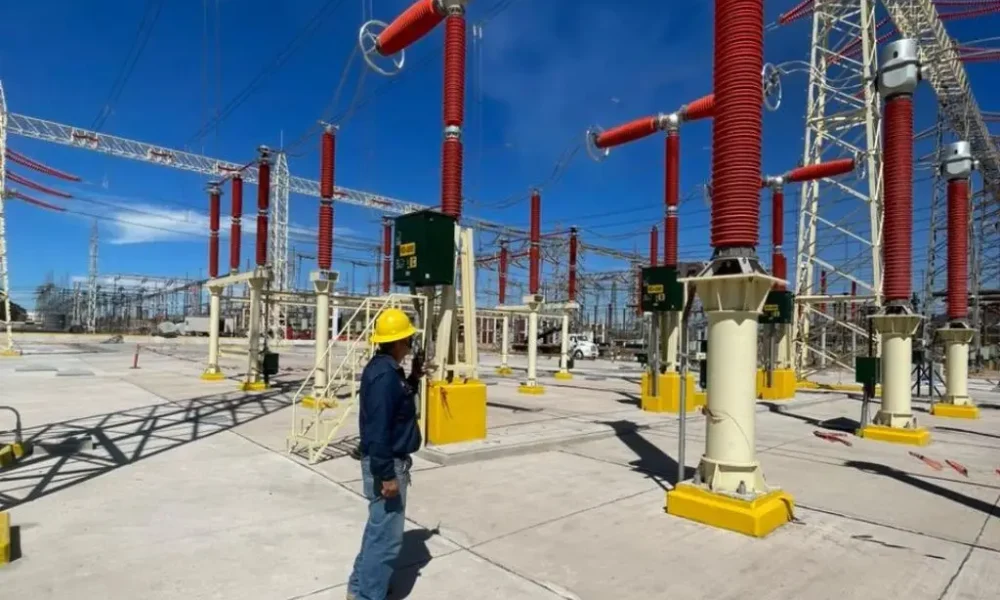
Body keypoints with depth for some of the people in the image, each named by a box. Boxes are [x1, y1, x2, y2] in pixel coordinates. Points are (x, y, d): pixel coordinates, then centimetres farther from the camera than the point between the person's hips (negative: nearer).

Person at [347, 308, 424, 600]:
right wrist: (386, 474, -25)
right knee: (387, 535, 0)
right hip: (386, 464, -11)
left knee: (379, 528, 23)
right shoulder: (384, 373, -24)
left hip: (390, 461, 11)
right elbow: (378, 428, -27)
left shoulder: (387, 368, 8)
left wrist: (413, 379, 9)